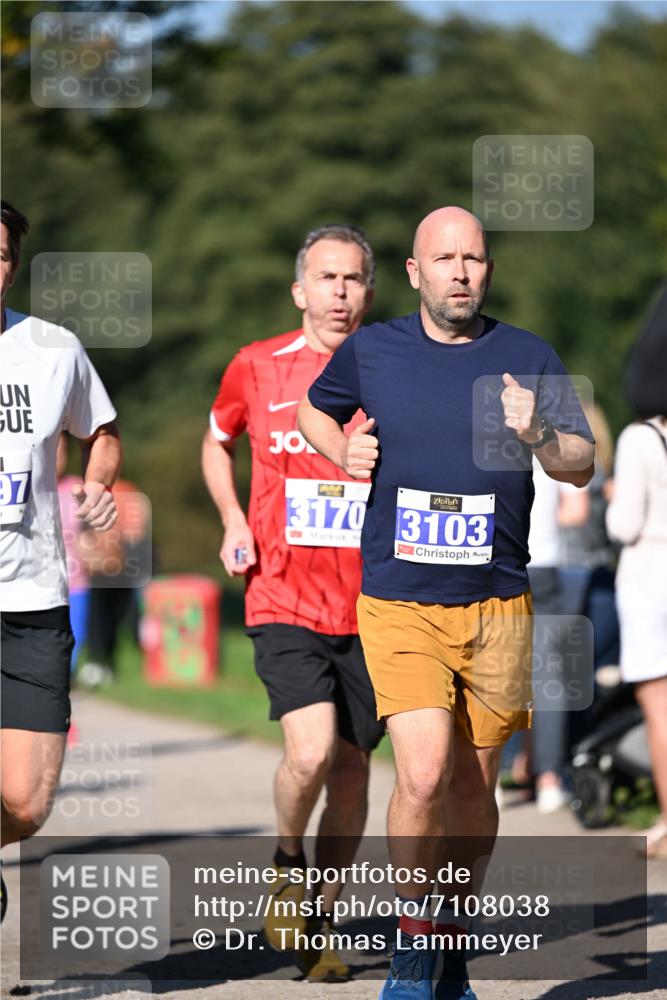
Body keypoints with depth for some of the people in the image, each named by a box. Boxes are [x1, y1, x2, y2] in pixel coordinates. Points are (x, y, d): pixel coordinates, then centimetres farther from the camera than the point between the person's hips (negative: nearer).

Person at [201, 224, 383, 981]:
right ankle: (287, 864, 10)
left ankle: (322, 920, 24)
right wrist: (233, 521, 7)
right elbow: (217, 441, 22)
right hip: (284, 599, -2)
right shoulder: (255, 368, 2)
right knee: (310, 752, -20)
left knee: (351, 765, 6)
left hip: (371, 603, 2)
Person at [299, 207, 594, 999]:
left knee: (473, 788, 8)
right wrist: (343, 450, 3)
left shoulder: (529, 360, 2)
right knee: (424, 777, -17)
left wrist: (537, 435, -19)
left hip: (496, 606, 2)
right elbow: (314, 410, 23)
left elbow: (581, 467, 2)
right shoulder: (369, 352, 4)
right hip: (398, 605, -2)